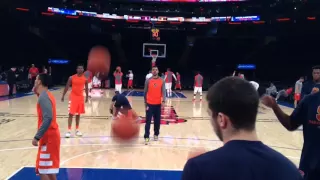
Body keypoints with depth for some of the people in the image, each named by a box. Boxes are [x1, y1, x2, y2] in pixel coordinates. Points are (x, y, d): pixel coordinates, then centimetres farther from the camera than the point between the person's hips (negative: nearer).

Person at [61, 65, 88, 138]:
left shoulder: (85, 79, 1)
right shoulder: (72, 78, -6)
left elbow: (86, 88, 12)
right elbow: (67, 87, -1)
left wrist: (87, 97, 12)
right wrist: (63, 96, -2)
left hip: (81, 97, 3)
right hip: (73, 97, -3)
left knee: (78, 114, 11)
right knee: (71, 114, -5)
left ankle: (77, 130, 21)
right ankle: (69, 131, -1)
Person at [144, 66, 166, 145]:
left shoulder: (162, 81, 2)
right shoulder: (148, 81, -1)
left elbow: (163, 91, -5)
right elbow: (145, 92, 4)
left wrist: (163, 100, -23)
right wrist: (145, 104, 3)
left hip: (158, 104, 2)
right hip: (150, 104, -1)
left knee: (157, 121, 11)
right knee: (148, 121, -2)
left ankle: (156, 134, 28)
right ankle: (146, 137, 2)